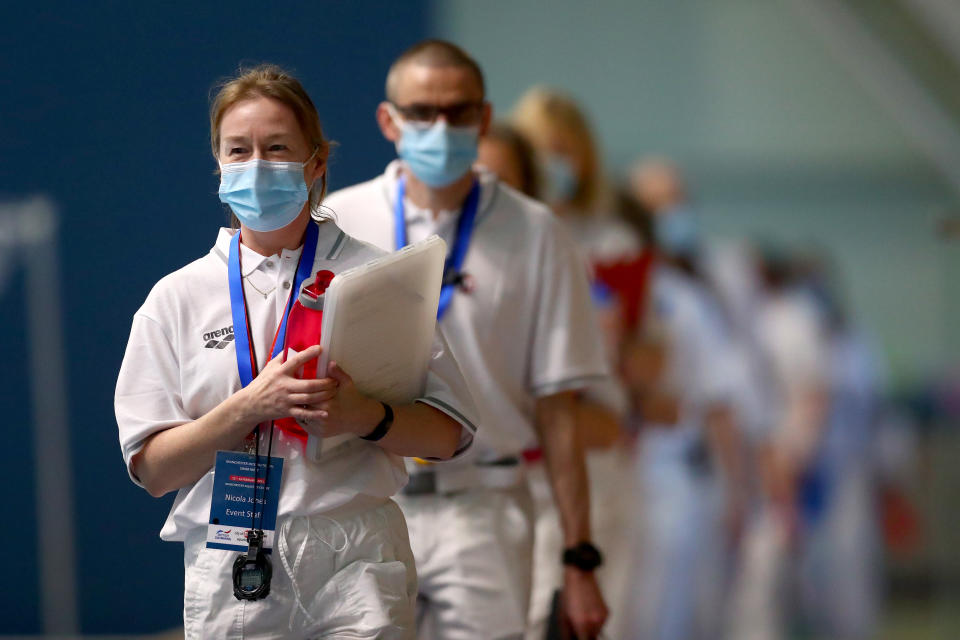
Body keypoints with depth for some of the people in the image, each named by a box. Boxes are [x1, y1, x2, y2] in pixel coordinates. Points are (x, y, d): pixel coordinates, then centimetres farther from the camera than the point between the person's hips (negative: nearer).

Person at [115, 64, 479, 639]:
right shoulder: (177, 298, 9)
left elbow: (450, 435, 4)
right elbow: (152, 470, 2)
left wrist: (365, 416, -15)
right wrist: (249, 407, -13)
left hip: (356, 556, -1)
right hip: (229, 570, 1)